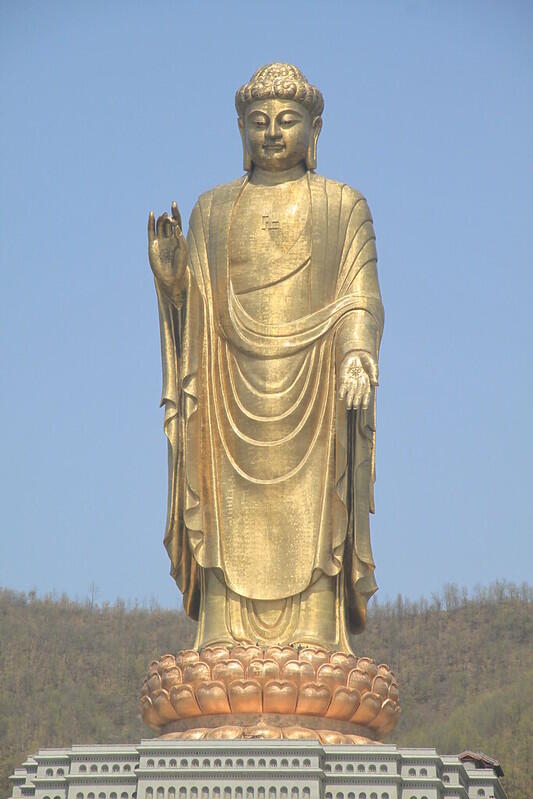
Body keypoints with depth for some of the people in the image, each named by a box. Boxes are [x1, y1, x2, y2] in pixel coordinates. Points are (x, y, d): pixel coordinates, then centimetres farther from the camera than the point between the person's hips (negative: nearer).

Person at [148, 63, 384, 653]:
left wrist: (358, 356, -18)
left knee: (308, 534, -8)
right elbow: (190, 307, 12)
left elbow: (362, 298, 0)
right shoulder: (213, 210, 16)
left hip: (312, 396, -1)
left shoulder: (344, 207, 10)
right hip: (232, 397, 2)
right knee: (233, 536, -6)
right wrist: (169, 269, -9)